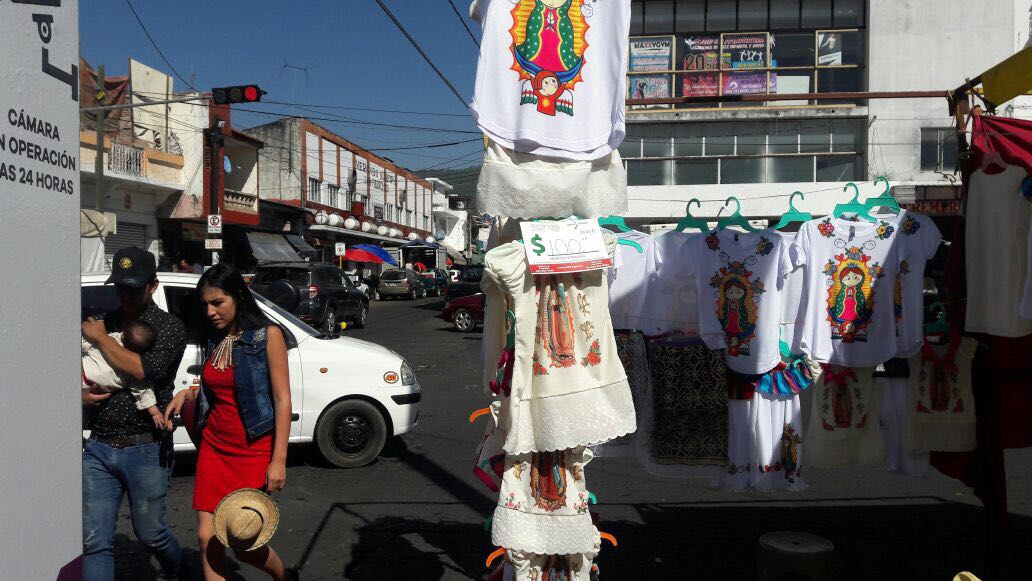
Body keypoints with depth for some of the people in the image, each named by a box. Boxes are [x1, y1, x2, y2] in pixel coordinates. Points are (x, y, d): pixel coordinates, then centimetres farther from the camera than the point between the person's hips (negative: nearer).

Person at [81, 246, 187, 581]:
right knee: (94, 540, 3)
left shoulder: (169, 328, -5)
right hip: (98, 447, 4)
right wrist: (81, 393, -3)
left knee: (149, 533, 12)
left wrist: (101, 338, -11)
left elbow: (143, 369, -22)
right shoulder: (102, 323, 9)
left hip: (145, 449, -4)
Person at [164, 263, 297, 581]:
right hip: (214, 447, 6)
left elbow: (282, 400, -12)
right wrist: (186, 394, 0)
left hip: (254, 451, -6)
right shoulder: (213, 339, 8)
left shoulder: (267, 335, -10)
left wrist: (278, 460, -14)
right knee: (207, 537, 3)